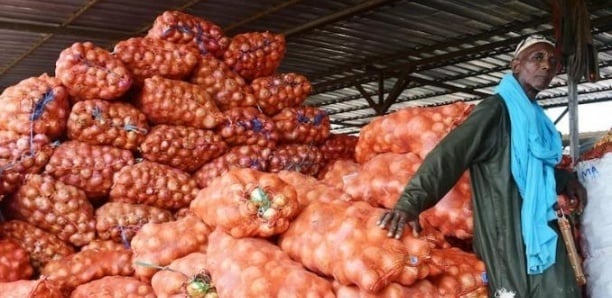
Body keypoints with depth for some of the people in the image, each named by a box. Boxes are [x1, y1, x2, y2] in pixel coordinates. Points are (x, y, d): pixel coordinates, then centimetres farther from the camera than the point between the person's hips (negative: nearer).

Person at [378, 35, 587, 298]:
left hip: (539, 230, 9)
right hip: (511, 236, -9)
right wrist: (411, 200, -40)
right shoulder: (497, 109, -13)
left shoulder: (533, 115, 14)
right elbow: (450, 153, -27)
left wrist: (564, 179, 12)